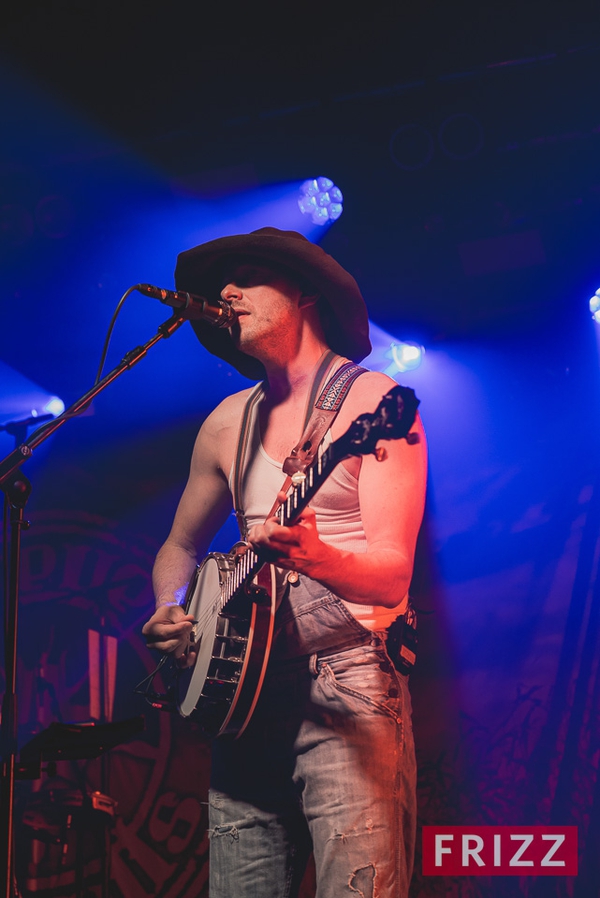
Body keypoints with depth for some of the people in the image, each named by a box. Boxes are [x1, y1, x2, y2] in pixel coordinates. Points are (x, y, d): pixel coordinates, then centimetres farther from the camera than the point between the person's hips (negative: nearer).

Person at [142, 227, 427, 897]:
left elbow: (392, 574, -13)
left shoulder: (373, 401, -4)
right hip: (248, 691, 5)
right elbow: (181, 547, 25)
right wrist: (170, 613, 4)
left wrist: (317, 560, -34)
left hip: (350, 681, -5)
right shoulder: (229, 423, 13)